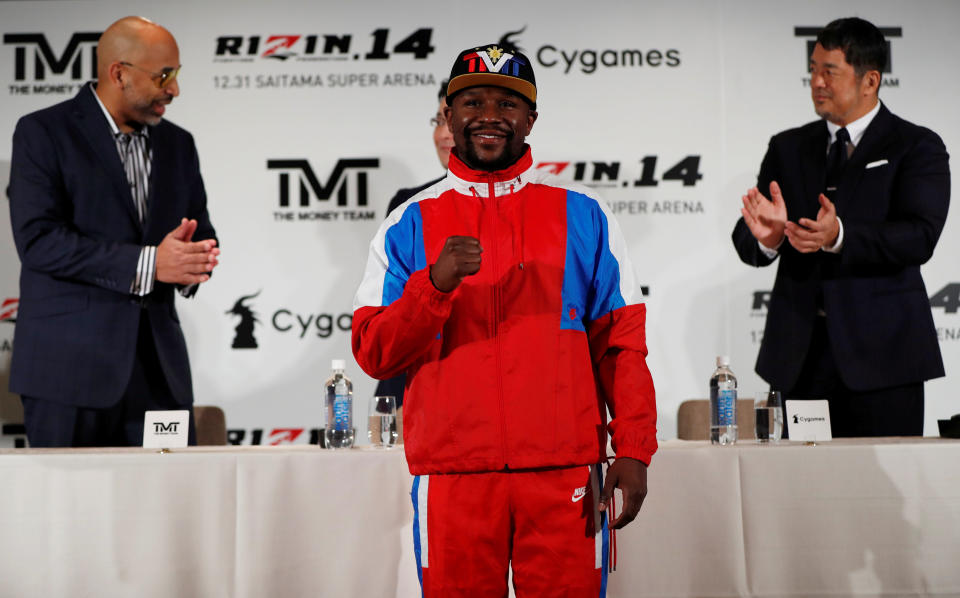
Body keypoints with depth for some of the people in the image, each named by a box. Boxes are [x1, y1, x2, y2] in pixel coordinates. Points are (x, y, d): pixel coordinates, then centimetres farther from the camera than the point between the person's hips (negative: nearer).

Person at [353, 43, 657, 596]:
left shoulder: (583, 215, 7)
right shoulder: (410, 224, 8)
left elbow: (621, 344, 6)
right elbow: (374, 355, 0)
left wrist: (633, 451, -3)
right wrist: (436, 283, -15)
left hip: (565, 474, 0)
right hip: (452, 475, 0)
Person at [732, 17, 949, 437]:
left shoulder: (916, 147, 2)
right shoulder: (788, 148, 14)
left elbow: (919, 237, -14)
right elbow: (746, 244, 7)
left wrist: (839, 236, -29)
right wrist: (766, 236, -18)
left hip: (881, 353, -3)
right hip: (801, 354, 3)